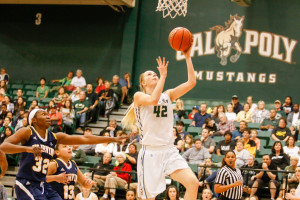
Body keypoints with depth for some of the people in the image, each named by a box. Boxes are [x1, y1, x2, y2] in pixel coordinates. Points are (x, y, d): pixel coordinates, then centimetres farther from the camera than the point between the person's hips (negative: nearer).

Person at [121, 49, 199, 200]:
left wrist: (187, 57, -1)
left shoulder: (168, 95, 14)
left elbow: (191, 82, 4)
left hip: (170, 151, 4)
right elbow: (153, 99, -20)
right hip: (150, 152, -4)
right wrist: (163, 75, -13)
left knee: (193, 183, -15)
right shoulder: (139, 96, 3)